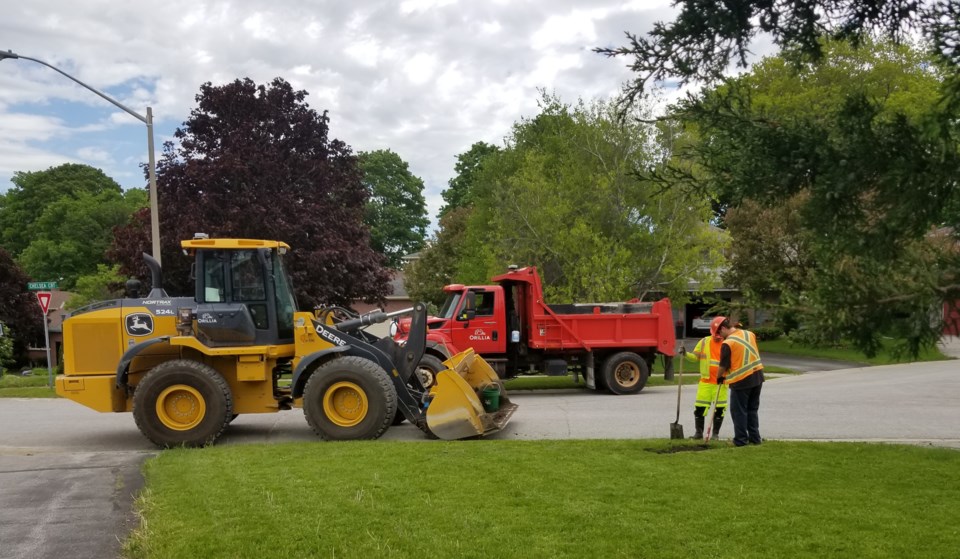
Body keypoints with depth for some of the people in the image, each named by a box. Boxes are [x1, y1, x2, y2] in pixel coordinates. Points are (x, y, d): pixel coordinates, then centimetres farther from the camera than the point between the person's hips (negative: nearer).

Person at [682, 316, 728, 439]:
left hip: (720, 383, -1)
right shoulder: (704, 342, 3)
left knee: (719, 408, 4)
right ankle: (699, 432, 13)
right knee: (700, 407, 1)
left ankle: (715, 433, 17)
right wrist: (686, 354, -10)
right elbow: (695, 357, 8)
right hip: (705, 382, 1)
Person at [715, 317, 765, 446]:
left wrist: (719, 377, 9)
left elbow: (723, 365, -8)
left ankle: (741, 440, 7)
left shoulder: (727, 343, -15)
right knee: (753, 409, 17)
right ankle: (755, 437, 19)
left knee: (739, 411, 5)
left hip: (741, 380, -7)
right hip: (757, 376, 7)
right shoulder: (750, 334, 5)